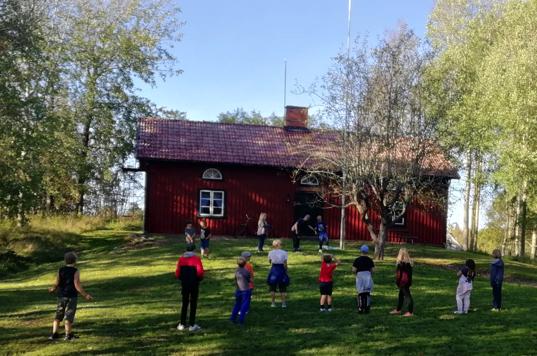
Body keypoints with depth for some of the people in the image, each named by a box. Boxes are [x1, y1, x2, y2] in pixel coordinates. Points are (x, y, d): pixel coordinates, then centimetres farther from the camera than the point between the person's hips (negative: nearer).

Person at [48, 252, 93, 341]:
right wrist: (85, 295, -9)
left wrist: (52, 289, 22)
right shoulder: (75, 271, -11)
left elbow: (56, 284, 0)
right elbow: (77, 285, -16)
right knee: (69, 316, 2)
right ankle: (68, 335, 6)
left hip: (61, 296, 4)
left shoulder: (60, 270, 1)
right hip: (71, 296, -4)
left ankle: (54, 334, 12)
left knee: (58, 315, 13)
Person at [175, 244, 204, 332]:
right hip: (194, 284, -3)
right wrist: (199, 279, 7)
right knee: (193, 304, 5)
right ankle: (192, 325, 5)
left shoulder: (181, 259, 1)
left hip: (184, 284, 3)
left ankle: (182, 324, 15)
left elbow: (177, 272, 0)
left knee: (184, 303, 14)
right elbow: (200, 272, -13)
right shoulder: (196, 259, -9)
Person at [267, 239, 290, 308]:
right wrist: (286, 271, 4)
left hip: (274, 269, 1)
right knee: (282, 288, 10)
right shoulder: (284, 253, -9)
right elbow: (285, 264, -8)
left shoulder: (271, 252, -4)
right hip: (281, 270, -1)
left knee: (273, 287, 11)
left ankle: (273, 303, 12)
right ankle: (283, 303, 12)